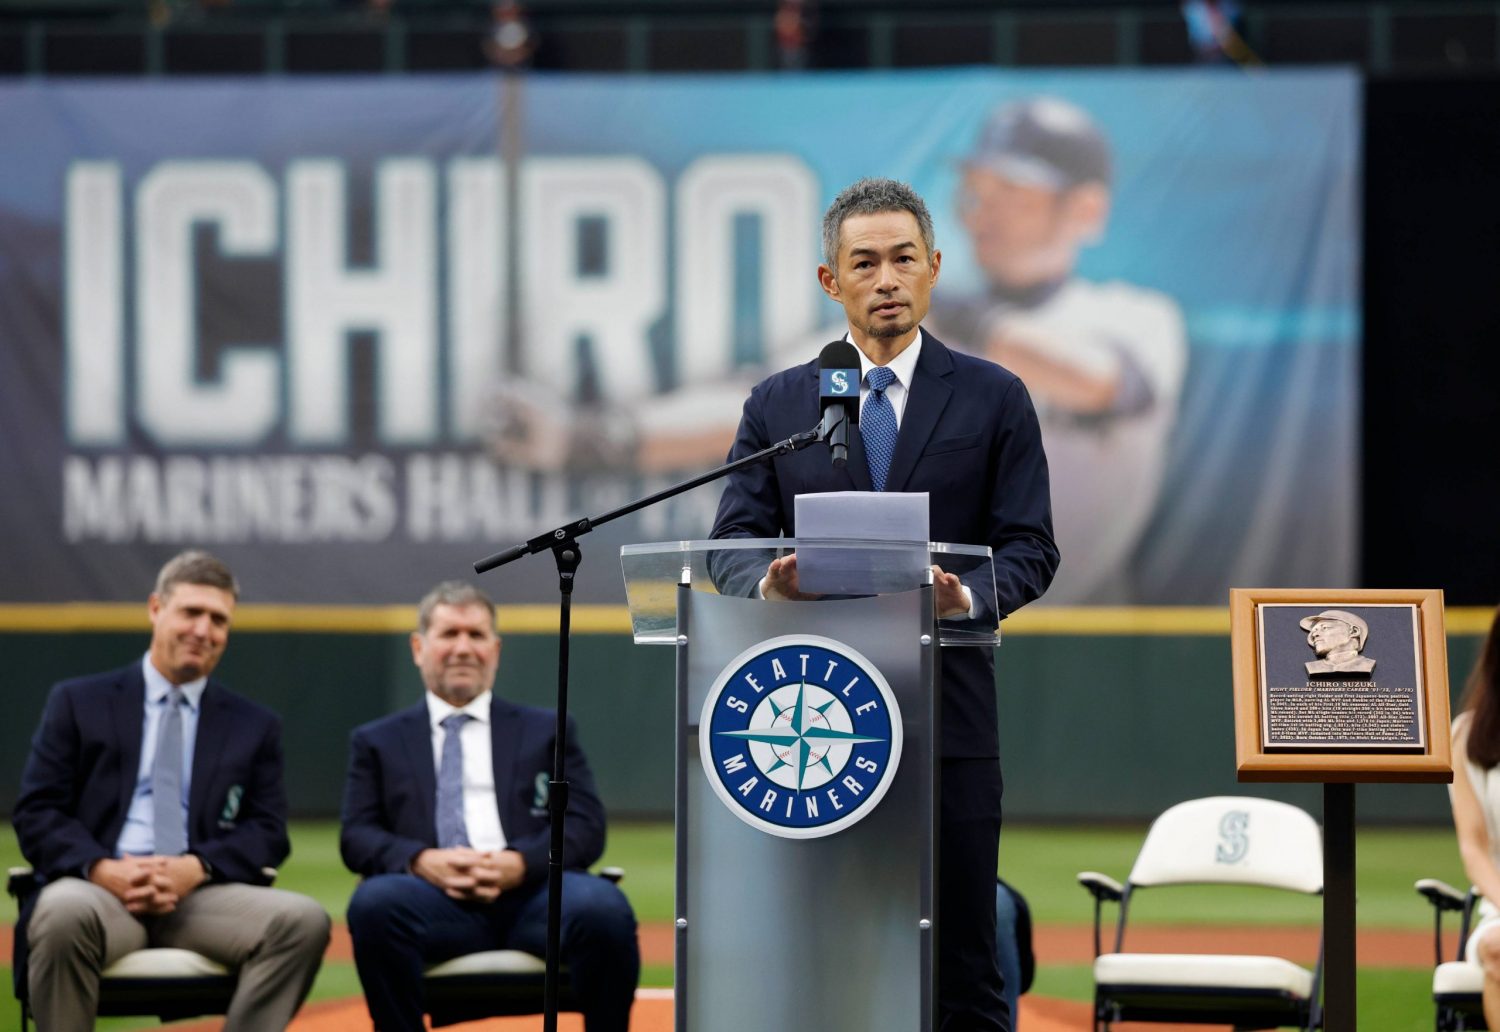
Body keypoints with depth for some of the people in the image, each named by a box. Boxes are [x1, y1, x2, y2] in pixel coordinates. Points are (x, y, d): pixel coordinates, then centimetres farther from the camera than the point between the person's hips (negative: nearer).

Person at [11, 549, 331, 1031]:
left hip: (203, 894, 2)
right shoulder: (79, 703, 15)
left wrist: (196, 868, -11)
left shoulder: (255, 725, 20)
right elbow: (36, 813, 7)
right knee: (65, 913, -39)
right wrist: (102, 869, -14)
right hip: (100, 889, -2)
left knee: (303, 920, -28)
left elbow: (268, 831, 11)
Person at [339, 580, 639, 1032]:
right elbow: (356, 837, 11)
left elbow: (585, 826, 10)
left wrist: (520, 863, -12)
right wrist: (421, 861, -13)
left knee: (603, 908, -34)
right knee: (373, 903, -35)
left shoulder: (547, 731, 23)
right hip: (437, 902, 0)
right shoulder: (378, 741, 23)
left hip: (531, 895, 0)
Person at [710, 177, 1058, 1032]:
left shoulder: (993, 400, 7)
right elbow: (733, 539, 5)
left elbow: (1030, 546, 1)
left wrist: (973, 597, -21)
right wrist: (768, 580, -20)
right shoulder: (777, 406, 11)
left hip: (947, 714, -1)